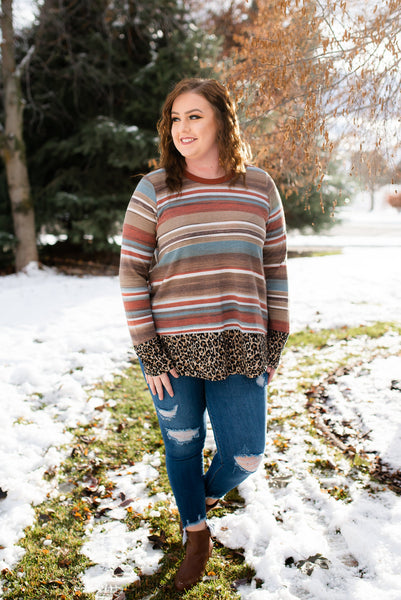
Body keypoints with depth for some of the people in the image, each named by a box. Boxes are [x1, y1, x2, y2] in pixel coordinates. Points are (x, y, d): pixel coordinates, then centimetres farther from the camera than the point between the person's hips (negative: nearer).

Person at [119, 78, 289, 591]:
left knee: (245, 455, 6)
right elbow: (132, 273, -2)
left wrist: (275, 344, 6)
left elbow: (274, 269, 9)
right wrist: (149, 352, -7)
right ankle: (196, 533, 41)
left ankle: (209, 491, 43)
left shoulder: (260, 188, 4)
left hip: (239, 351, 1)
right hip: (172, 349, -1)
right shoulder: (153, 191, -2)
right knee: (181, 445, 14)